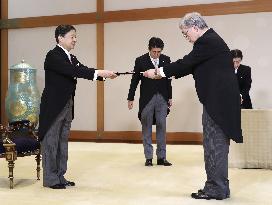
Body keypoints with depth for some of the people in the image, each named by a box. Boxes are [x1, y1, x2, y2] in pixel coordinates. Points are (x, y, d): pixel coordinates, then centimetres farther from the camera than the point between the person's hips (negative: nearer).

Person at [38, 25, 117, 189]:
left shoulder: (72, 58, 13)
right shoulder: (53, 56, -14)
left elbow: (82, 71, 4)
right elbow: (72, 71, -26)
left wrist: (104, 75, -11)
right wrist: (99, 72, -29)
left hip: (67, 106, 8)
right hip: (53, 106, -8)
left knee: (63, 142, 12)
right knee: (51, 142, 1)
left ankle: (60, 176, 20)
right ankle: (50, 179, 9)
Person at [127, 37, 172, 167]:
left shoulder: (166, 59, 3)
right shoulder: (140, 61, -3)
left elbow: (168, 79, 8)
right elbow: (135, 80, 0)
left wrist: (170, 97, 9)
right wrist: (130, 98, 0)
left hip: (162, 99, 2)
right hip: (147, 99, -2)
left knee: (161, 127, 4)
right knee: (146, 128, 4)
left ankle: (161, 157, 10)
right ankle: (148, 157, 11)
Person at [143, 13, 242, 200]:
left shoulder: (208, 41, -14)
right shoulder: (211, 40, 17)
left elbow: (186, 63, -15)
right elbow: (191, 66, 19)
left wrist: (159, 72, -6)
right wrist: (164, 73, 14)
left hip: (217, 100, -10)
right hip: (220, 99, 10)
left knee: (214, 143, -4)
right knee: (218, 143, 14)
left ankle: (216, 188, 3)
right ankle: (219, 186, 22)